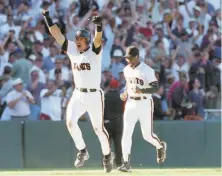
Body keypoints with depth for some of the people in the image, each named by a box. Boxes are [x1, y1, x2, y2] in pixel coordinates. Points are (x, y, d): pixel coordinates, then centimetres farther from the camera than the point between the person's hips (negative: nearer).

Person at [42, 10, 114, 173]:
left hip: (94, 95, -4)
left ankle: (107, 155, 24)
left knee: (98, 128, 3)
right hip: (78, 95, 4)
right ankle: (82, 151, 3)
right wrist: (48, 19, -14)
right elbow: (58, 35, -2)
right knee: (70, 122, -15)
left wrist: (99, 26, -49)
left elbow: (98, 40, -29)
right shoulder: (72, 50, 4)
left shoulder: (94, 52, -9)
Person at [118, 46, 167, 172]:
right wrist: (125, 93, 5)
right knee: (126, 133, -8)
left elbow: (156, 87, -17)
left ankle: (161, 146, 35)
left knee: (147, 136, 1)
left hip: (145, 104, -5)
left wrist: (142, 91, -31)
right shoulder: (127, 70, 6)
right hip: (131, 104, 5)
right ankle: (126, 163, -7)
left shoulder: (147, 70, -14)